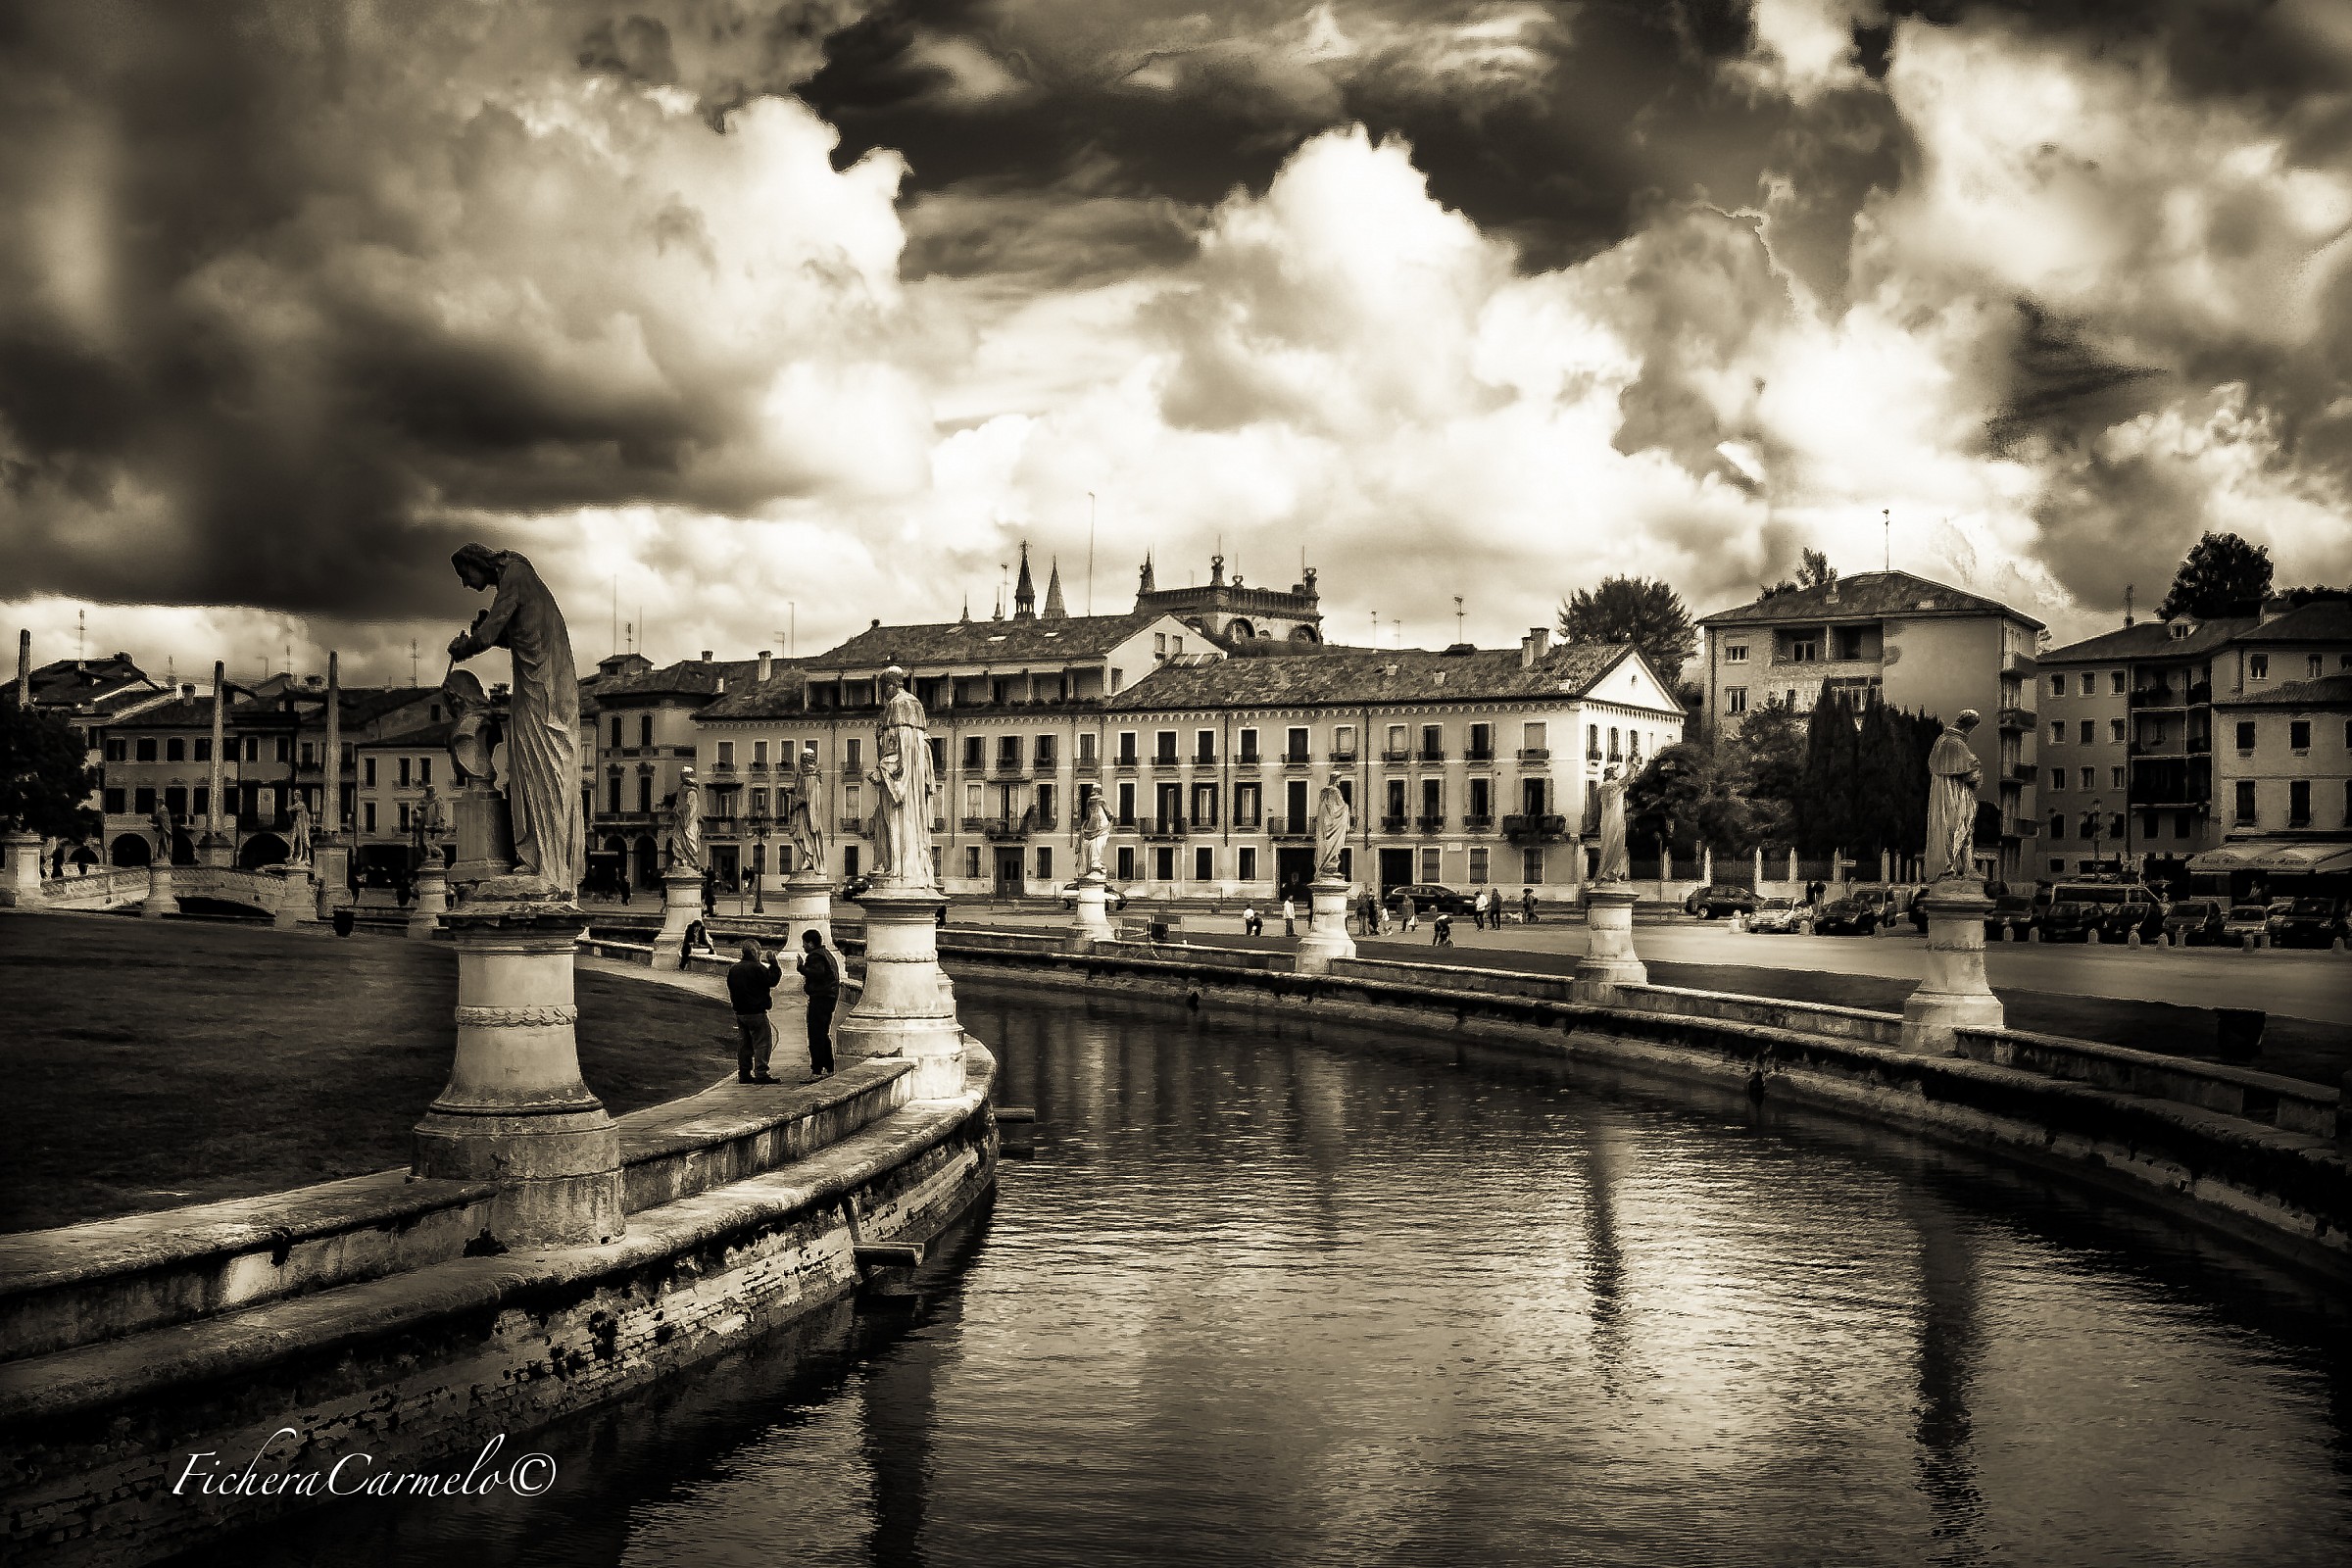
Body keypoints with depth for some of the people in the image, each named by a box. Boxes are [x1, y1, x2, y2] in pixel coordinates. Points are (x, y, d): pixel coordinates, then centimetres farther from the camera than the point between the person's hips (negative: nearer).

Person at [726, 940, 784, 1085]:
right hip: (757, 1012, -8)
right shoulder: (757, 968, -16)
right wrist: (773, 963, -4)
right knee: (762, 1043, -4)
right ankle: (761, 1074, -9)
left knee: (744, 1044, 12)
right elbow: (773, 980, -13)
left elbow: (731, 990, 17)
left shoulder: (733, 970, 10)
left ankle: (744, 1074, 13)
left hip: (740, 1012, 8)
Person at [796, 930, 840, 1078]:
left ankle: (816, 1071, -14)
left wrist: (802, 967, -20)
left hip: (820, 998, -11)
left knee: (816, 1036, -11)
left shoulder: (815, 956, -12)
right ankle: (829, 1068, 24)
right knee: (824, 1035, 19)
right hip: (830, 997, 11)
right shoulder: (826, 954, 20)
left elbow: (817, 973, -28)